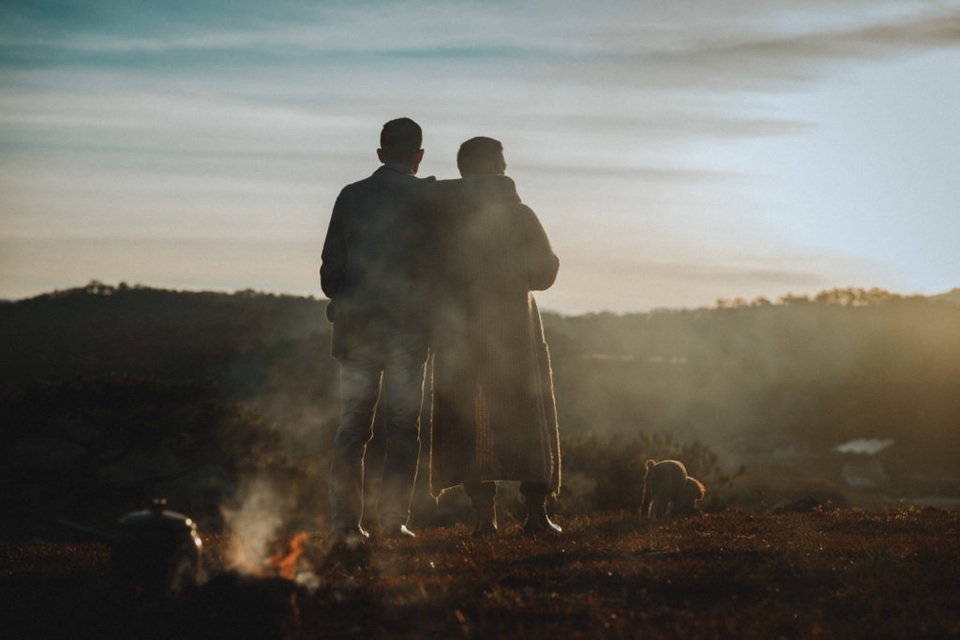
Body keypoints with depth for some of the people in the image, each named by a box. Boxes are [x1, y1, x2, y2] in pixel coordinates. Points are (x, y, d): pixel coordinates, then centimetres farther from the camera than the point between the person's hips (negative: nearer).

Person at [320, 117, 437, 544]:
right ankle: (393, 519, -2)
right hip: (409, 325, -2)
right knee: (403, 428, 3)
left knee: (352, 426, 5)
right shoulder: (428, 196, -3)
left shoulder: (351, 196, 5)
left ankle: (345, 522, 1)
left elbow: (330, 270, 6)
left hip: (357, 322, 3)